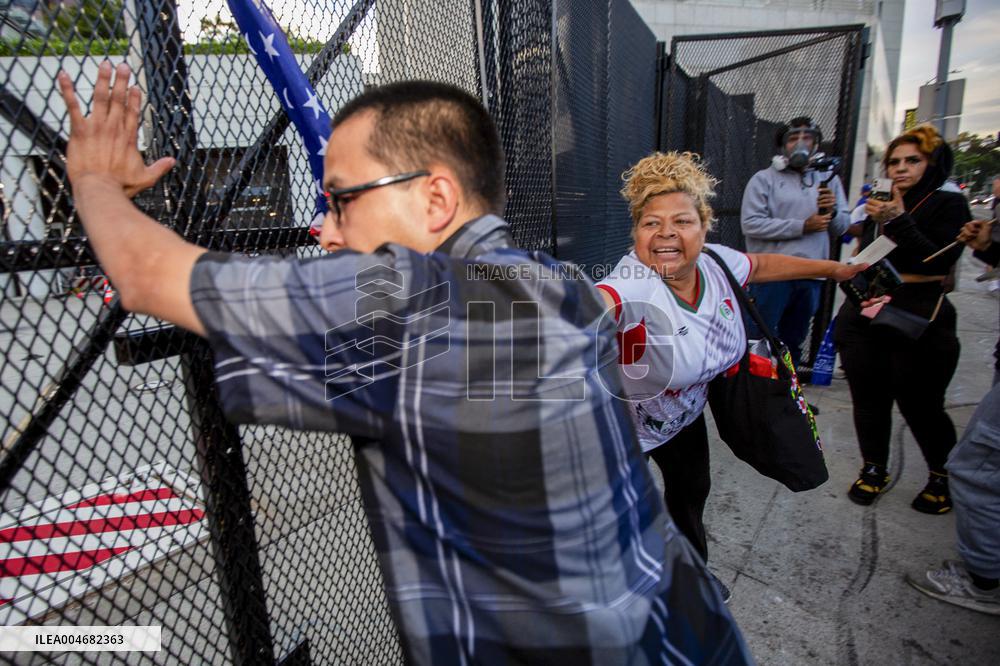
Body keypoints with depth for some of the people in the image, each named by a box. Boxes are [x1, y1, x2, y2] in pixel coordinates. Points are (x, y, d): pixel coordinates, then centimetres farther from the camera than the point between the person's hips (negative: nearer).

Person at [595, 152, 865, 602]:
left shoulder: (716, 263, -16)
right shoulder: (634, 283, -36)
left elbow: (763, 265, 7)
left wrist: (834, 269, 19)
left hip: (685, 410, 7)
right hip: (625, 420, -7)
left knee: (692, 490, 28)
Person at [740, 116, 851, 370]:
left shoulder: (829, 180, 14)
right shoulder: (764, 179, -1)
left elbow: (841, 228, 13)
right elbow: (750, 224, -14)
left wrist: (833, 212, -9)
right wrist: (802, 226, -14)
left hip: (811, 277, 5)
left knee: (792, 343, 17)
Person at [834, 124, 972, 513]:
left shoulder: (948, 205, -1)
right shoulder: (881, 205, 14)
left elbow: (939, 261, -15)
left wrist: (898, 220, -19)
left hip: (918, 322, -5)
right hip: (865, 316, 5)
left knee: (920, 405, 2)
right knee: (869, 398, 8)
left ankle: (944, 476, 27)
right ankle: (873, 469, 26)